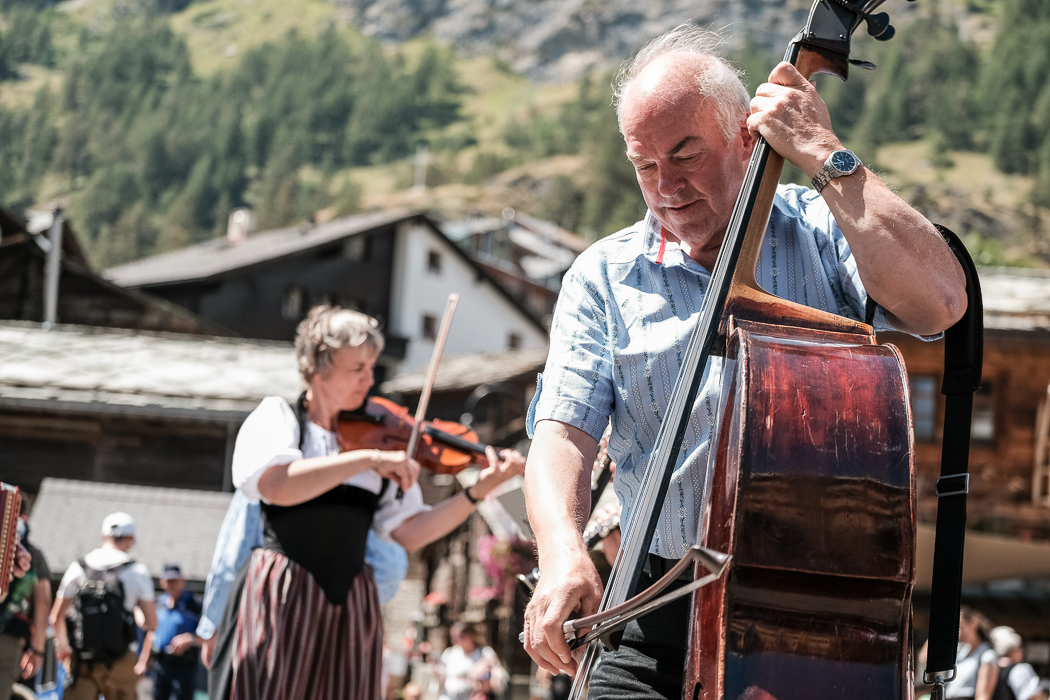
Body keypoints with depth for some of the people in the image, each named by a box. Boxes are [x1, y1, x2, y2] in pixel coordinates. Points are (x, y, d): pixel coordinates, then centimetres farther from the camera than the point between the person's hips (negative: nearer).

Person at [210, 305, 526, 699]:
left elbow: (409, 532, 6)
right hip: (280, 597, -4)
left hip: (351, 606, 4)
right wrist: (369, 458, -23)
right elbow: (275, 485, -21)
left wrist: (479, 491, -6)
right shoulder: (277, 416, 1)